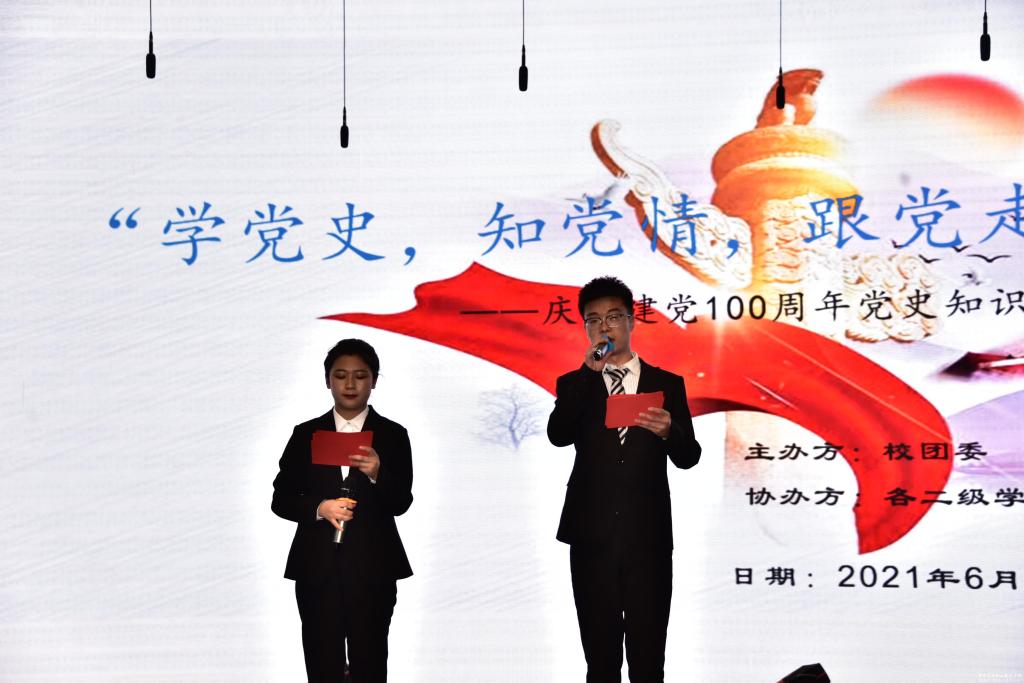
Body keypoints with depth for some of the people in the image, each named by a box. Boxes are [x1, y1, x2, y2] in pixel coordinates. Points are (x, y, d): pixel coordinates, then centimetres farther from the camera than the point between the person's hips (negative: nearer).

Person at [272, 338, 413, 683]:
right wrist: (319, 508, -13)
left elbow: (401, 503, -5)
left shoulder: (393, 435, 4)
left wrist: (377, 473, -25)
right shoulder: (306, 434, 7)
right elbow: (281, 500, 6)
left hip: (373, 568, -1)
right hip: (317, 567, 1)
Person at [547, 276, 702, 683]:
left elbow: (688, 458, 2)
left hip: (648, 536, 0)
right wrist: (589, 372, -16)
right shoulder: (575, 384, 8)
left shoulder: (666, 384, 8)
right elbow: (558, 436, -11)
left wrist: (668, 431, -21)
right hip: (592, 536, 1)